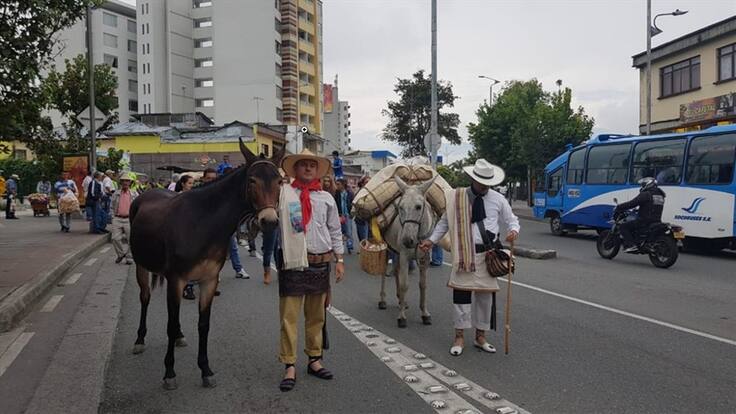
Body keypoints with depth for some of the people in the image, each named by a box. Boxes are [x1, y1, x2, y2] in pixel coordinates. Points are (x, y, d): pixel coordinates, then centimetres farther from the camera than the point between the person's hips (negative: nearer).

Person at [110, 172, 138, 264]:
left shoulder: (134, 194, 6)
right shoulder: (116, 194, 9)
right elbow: (112, 207, 14)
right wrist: (114, 217, 4)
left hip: (129, 219, -1)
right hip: (117, 219, 1)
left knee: (130, 239, 0)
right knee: (115, 238, -7)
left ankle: (129, 258, 11)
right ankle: (121, 254, 15)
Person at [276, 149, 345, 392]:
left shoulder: (326, 198, 9)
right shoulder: (283, 193, 0)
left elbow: (335, 231, 12)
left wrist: (339, 260, 8)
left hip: (321, 264, 3)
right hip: (292, 263, -3)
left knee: (316, 316, 14)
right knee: (289, 316, 0)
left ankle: (314, 359, 28)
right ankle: (289, 366, 9)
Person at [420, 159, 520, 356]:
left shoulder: (498, 199, 3)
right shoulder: (456, 198, -1)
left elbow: (511, 220, 13)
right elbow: (444, 222, 9)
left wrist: (513, 230, -10)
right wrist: (432, 240, 2)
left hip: (489, 254, 2)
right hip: (464, 253, -2)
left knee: (486, 295, 10)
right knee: (461, 292, -1)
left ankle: (480, 337, 26)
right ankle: (459, 336, 14)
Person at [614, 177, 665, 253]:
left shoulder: (645, 195, -11)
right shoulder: (660, 195, 18)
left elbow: (632, 203, -16)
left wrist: (618, 208, -5)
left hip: (645, 221, -9)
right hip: (656, 221, 10)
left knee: (623, 227, -6)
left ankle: (631, 245, -20)